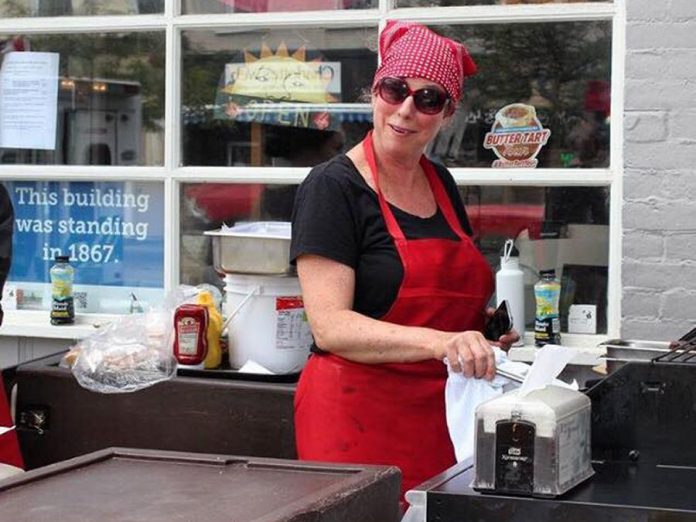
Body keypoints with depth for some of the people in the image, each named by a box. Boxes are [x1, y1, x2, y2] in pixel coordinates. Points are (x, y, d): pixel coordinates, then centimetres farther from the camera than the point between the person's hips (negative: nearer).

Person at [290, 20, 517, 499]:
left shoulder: (442, 185, 11)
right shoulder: (334, 187, -9)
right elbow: (330, 327, -19)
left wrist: (486, 326, 6)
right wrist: (438, 341, -32)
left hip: (443, 414, 6)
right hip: (358, 415, -6)